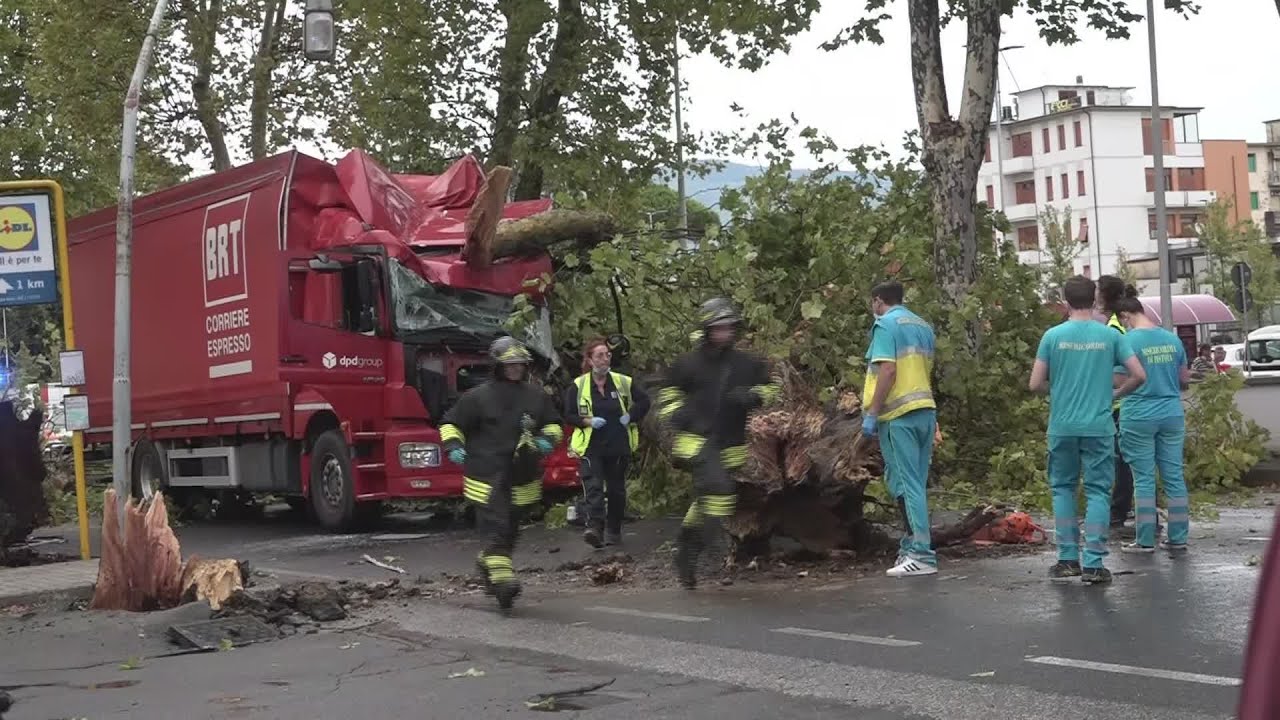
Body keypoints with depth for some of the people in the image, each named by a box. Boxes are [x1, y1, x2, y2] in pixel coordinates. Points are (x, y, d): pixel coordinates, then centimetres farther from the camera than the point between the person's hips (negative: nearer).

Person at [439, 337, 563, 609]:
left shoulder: (537, 396, 9)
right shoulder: (478, 397, -4)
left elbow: (553, 424, 21)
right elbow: (451, 423, 4)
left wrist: (548, 439, 1)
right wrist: (453, 446, -13)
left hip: (522, 479, 5)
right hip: (488, 477, -5)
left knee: (510, 531, 16)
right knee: (500, 528, -17)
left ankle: (487, 562, 40)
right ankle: (502, 577, -17)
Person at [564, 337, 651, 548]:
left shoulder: (622, 382, 4)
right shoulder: (578, 386, -2)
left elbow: (644, 401, 13)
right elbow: (568, 416, 0)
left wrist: (631, 416, -1)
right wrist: (588, 421, -15)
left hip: (618, 446, 3)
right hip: (591, 447, -3)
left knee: (616, 489, 10)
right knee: (593, 487, -17)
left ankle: (613, 531, 21)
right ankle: (595, 529, -26)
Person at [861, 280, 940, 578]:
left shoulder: (886, 324, -6)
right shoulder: (923, 326, 17)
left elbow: (888, 371, -16)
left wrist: (871, 414, -14)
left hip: (899, 414, -8)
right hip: (926, 409, 8)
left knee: (904, 484, -6)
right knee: (915, 484, 13)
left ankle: (922, 556, -9)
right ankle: (912, 546, 18)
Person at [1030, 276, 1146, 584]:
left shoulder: (1053, 336, -2)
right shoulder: (1110, 335, 0)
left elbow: (1035, 384, -2)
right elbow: (1138, 375, -1)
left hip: (1062, 427, 0)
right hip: (1099, 426, 0)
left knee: (1063, 489, 13)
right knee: (1097, 492, 3)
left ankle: (1068, 558, 12)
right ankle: (1093, 563, -1)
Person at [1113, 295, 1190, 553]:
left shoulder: (1128, 341, -11)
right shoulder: (1172, 339, 6)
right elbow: (1184, 379, 13)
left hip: (1139, 417, -5)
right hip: (1172, 415, 5)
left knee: (1144, 479, 0)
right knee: (1174, 476, 9)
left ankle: (1145, 541, 3)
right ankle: (1178, 537, 12)